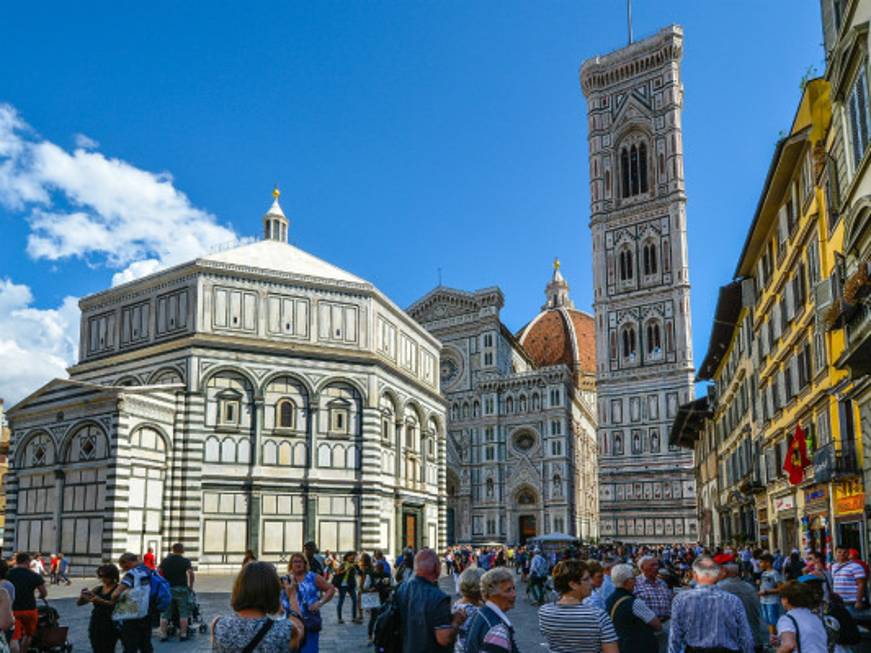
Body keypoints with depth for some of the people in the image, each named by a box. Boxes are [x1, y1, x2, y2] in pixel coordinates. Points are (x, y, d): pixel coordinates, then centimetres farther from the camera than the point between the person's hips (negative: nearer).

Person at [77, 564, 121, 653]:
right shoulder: (98, 589, 12)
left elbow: (115, 603, -20)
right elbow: (79, 603, 11)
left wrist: (101, 601, -33)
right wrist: (82, 595, -11)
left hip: (110, 628, -5)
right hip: (95, 626, 5)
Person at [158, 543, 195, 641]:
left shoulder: (165, 560, 7)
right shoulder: (185, 561, -3)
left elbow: (159, 573, -1)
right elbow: (190, 573, -15)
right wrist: (191, 585, -5)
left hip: (167, 589, 3)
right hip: (181, 589, -2)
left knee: (165, 614, 7)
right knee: (183, 614, 4)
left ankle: (163, 635, 5)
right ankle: (183, 635, 3)